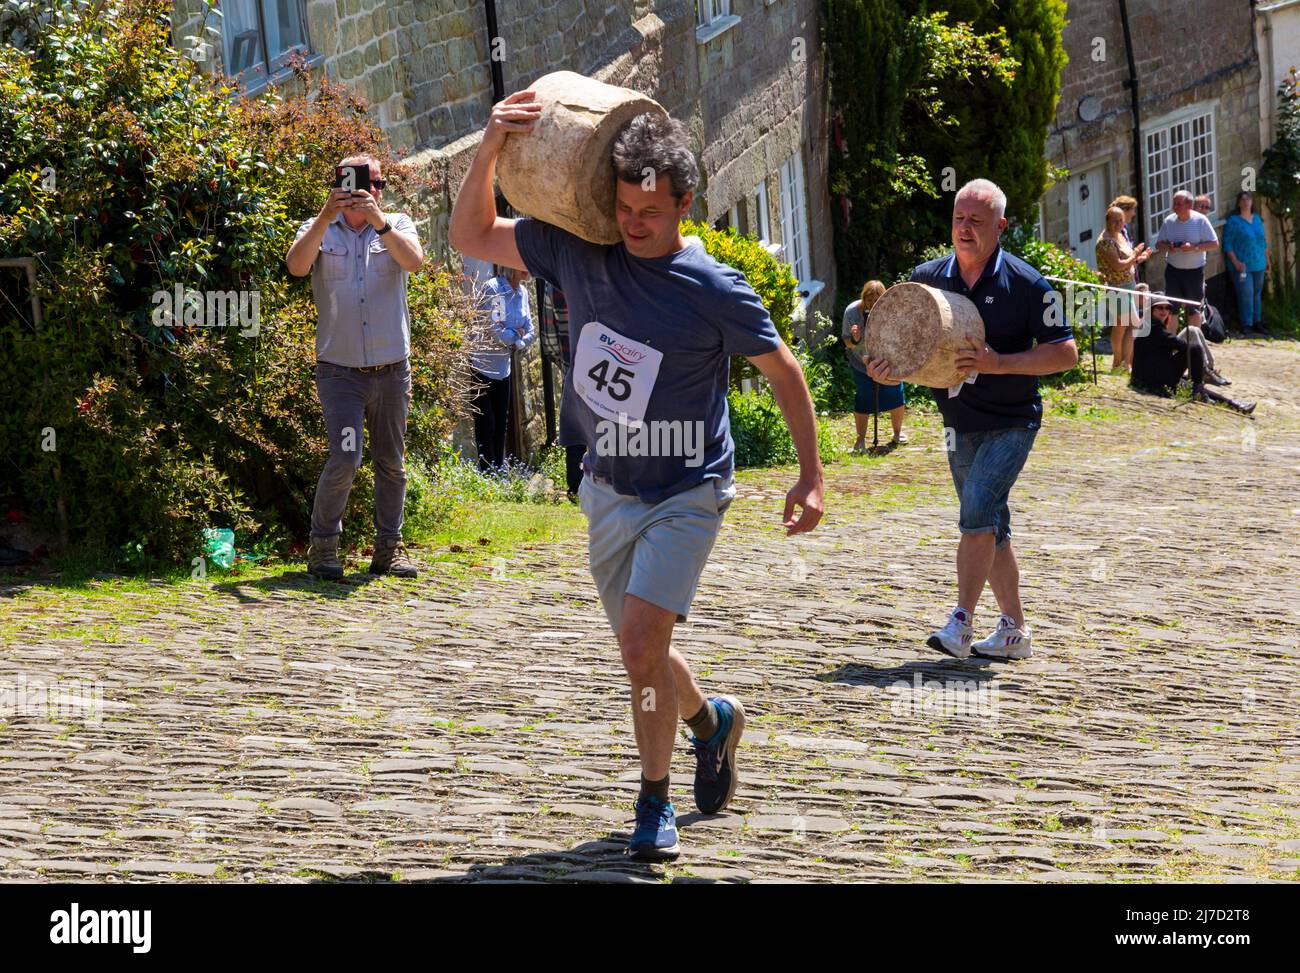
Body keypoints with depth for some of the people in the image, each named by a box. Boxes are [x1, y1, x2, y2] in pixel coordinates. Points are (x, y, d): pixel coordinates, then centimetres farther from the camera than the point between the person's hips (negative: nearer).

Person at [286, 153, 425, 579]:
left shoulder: (397, 225, 7)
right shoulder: (320, 229, 6)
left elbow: (414, 261, -14)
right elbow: (297, 265, -14)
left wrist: (379, 221, -27)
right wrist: (326, 217, -26)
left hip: (392, 369, 2)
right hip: (340, 371, -2)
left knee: (391, 463, 8)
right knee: (345, 459, -14)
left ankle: (389, 548, 18)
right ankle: (322, 546, -1)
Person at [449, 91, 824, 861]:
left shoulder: (714, 291, -16)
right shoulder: (577, 252, -6)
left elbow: (785, 373, -4)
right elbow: (471, 237, 1)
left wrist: (812, 476, -4)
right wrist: (492, 146, -14)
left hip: (685, 494, -5)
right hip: (608, 490, 5)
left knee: (641, 644, -19)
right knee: (643, 652, 16)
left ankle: (655, 802, -2)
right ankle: (713, 720, 47)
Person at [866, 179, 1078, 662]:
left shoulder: (1025, 284, -10)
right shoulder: (927, 278, 3)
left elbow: (1065, 352, -10)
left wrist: (999, 363, -22)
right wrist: (883, 365, -10)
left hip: (1010, 423, -6)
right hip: (959, 424, 6)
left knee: (978, 514, -21)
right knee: (990, 528, 12)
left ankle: (960, 623, -20)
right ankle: (1014, 632, 21)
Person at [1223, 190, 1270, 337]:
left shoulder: (1257, 219, 11)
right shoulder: (1233, 221, -7)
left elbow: (1263, 241, 19)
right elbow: (1227, 245, -9)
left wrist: (1267, 260, 18)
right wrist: (1236, 263, -17)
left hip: (1259, 265, 6)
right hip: (1242, 266, -6)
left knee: (1257, 294, 12)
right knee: (1246, 296, -9)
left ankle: (1257, 323, 21)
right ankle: (1246, 325, -2)